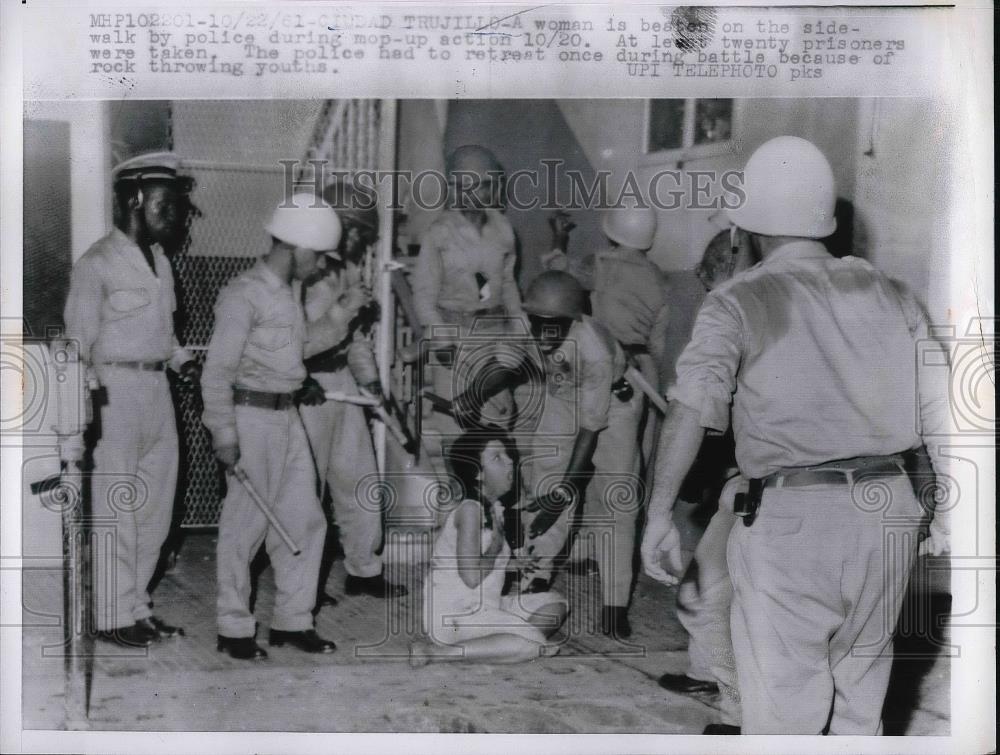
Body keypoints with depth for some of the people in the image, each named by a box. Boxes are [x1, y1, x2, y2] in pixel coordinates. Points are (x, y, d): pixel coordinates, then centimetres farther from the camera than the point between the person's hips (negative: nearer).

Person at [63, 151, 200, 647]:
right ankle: (114, 616, 9)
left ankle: (135, 606, 25)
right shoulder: (97, 263, -8)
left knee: (156, 506, 13)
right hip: (116, 389, -8)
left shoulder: (158, 258, 14)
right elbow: (79, 339, -10)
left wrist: (180, 359, 5)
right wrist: (88, 399, -19)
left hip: (157, 388, 8)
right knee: (116, 508, -2)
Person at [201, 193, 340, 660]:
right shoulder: (244, 295, -13)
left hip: (286, 416, 9)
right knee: (245, 525, 1)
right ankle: (234, 629, 13)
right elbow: (217, 373, -16)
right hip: (252, 416, -9)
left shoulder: (286, 293, 13)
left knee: (304, 519, 10)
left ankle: (291, 621, 21)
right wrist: (224, 437, -18)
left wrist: (301, 385, 8)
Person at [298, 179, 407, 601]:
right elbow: (300, 343, -25)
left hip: (342, 382, 9)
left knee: (359, 480, 15)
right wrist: (345, 309, -22)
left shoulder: (348, 269, 9)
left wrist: (371, 382, 17)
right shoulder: (306, 274, -19)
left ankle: (364, 571, 28)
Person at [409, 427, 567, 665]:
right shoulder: (470, 510, -18)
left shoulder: (494, 509, 11)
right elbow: (471, 577, -26)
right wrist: (496, 544, -12)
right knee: (533, 642, -24)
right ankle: (432, 651, -19)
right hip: (454, 617, -10)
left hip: (485, 608, 10)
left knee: (555, 605, 9)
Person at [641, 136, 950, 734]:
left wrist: (660, 512, -15)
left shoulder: (737, 302, -2)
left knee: (783, 707, 5)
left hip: (791, 513, -4)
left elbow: (692, 408, -15)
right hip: (888, 508, 5)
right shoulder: (888, 294, 10)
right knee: (861, 695, 20)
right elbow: (943, 412, 7)